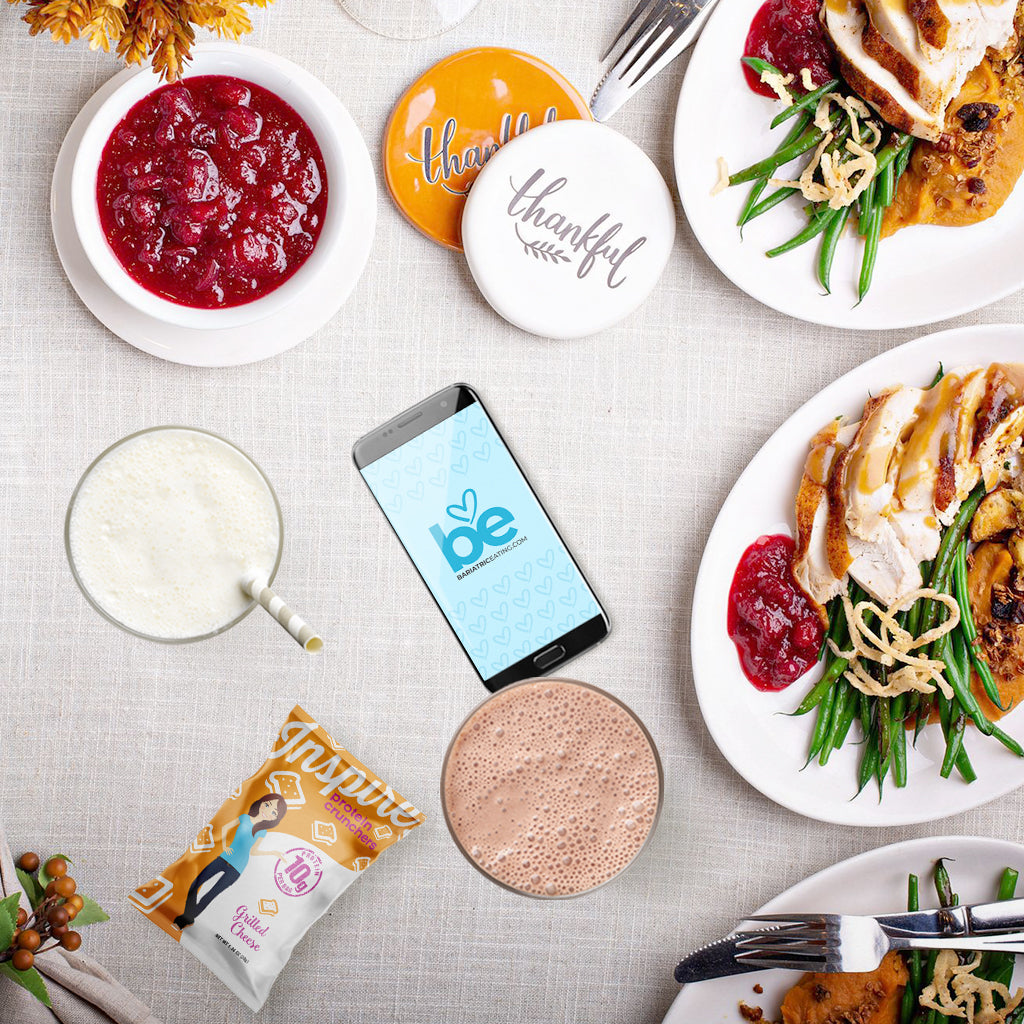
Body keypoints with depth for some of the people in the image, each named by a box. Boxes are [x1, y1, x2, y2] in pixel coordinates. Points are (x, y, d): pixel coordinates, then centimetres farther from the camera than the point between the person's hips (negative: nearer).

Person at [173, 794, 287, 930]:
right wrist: (224, 846, 1)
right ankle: (187, 917, 18)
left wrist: (273, 853, 1)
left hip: (235, 870, -2)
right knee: (195, 884, 0)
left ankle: (186, 919, 14)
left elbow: (252, 851, 9)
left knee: (211, 894, -2)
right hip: (224, 859, 2)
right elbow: (225, 828, 13)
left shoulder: (261, 832, -1)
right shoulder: (244, 818, 0)